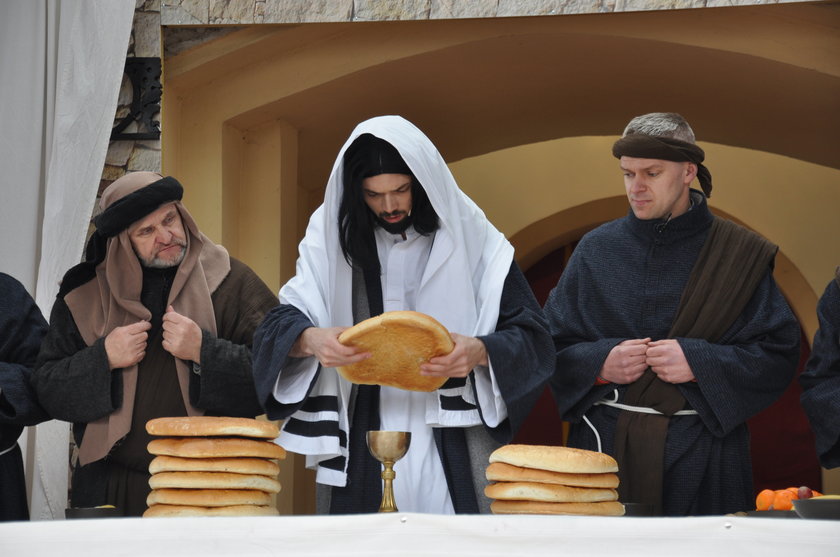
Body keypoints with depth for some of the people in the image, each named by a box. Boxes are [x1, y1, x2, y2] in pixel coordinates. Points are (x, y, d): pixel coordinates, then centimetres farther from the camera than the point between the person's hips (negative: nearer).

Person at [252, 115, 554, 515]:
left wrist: (481, 351, -21)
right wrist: (310, 340, -20)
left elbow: (532, 339, 0)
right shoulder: (332, 239, 6)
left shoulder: (471, 238, 2)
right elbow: (279, 326, 3)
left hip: (453, 450, -1)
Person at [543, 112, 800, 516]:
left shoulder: (740, 255, 1)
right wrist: (599, 364, -13)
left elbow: (779, 355, -4)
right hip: (605, 446, 1)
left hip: (700, 452, -1)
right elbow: (552, 346, 7)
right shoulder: (597, 250, 7)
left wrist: (699, 364, -16)